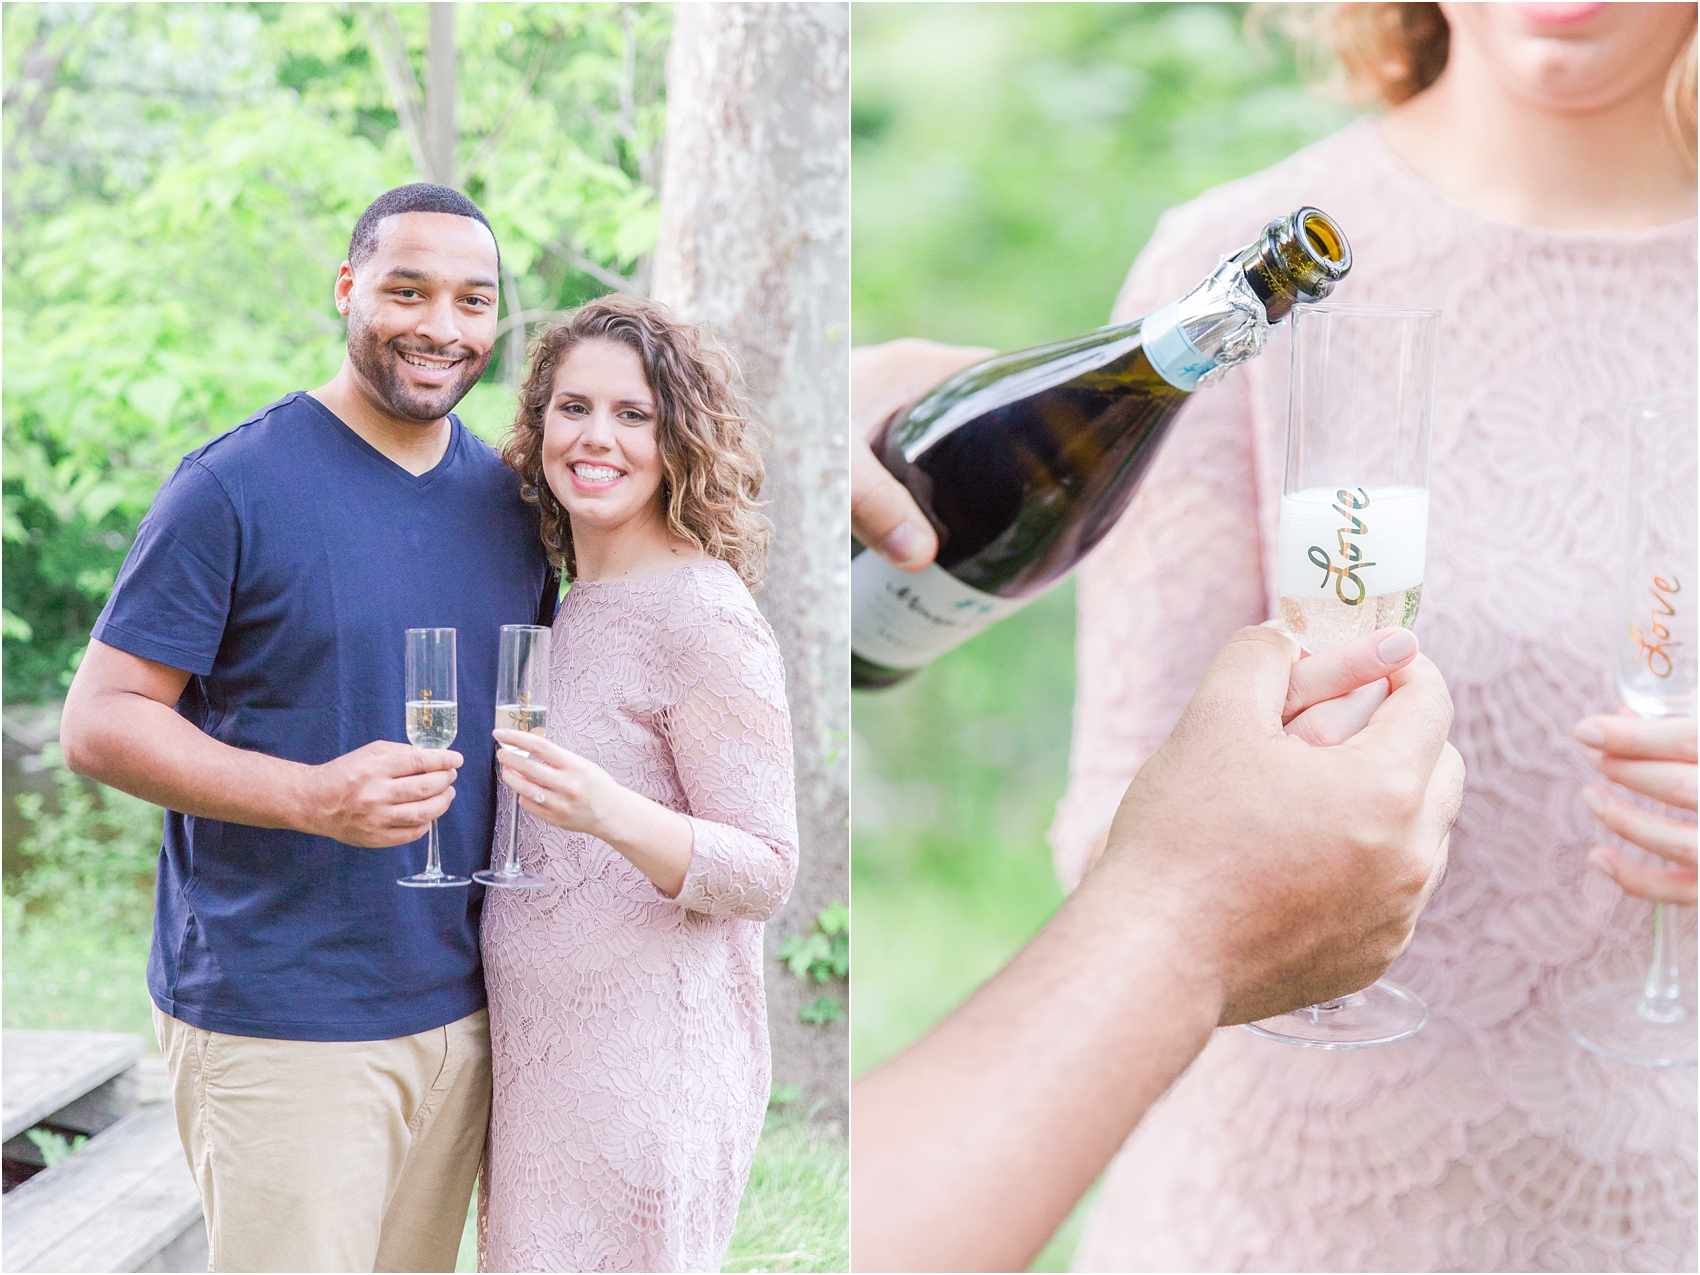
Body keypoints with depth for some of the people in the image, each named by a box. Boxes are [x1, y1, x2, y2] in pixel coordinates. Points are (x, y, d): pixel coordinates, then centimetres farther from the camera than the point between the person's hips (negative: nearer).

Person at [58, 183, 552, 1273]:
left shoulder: (510, 499, 9)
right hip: (279, 1024, -5)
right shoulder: (233, 486, -8)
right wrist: (312, 796, -24)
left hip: (462, 1012, 6)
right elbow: (99, 722, -10)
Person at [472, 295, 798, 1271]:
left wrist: (610, 814, -31)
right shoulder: (574, 605, 11)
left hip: (648, 1067, -8)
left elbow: (766, 873, -18)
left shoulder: (703, 616, -14)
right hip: (541, 1053, 8)